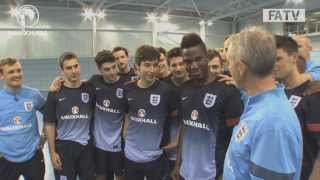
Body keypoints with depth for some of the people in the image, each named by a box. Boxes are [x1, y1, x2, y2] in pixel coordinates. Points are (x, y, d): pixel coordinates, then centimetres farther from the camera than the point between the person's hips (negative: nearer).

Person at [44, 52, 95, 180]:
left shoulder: (90, 90, -2)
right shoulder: (55, 93, -5)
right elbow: (50, 124, -2)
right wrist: (52, 152, -4)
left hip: (87, 146, 1)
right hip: (64, 146, -1)